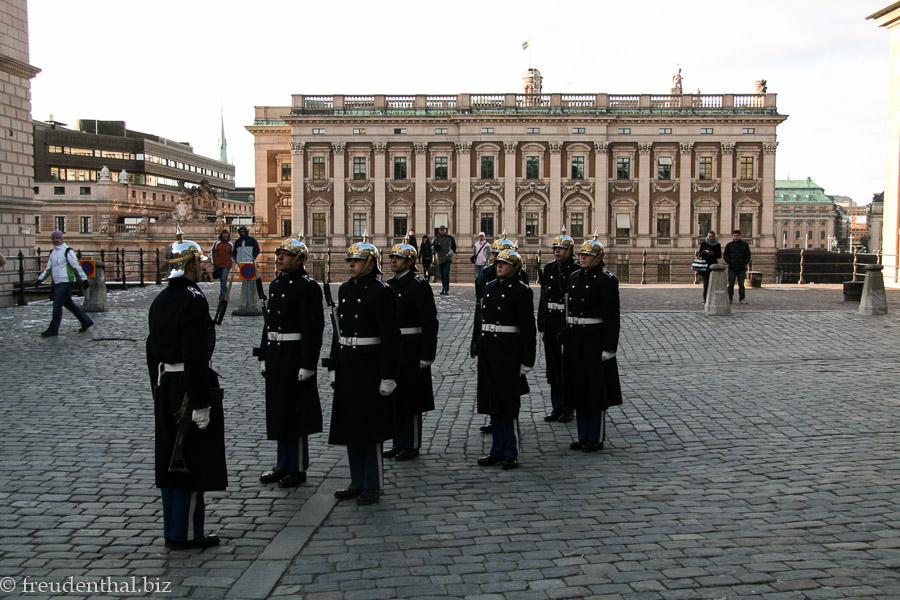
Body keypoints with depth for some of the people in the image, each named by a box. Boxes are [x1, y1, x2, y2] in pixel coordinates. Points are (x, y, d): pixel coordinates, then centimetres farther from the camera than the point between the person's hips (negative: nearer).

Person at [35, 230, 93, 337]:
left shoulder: (67, 251, -9)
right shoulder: (53, 252, 15)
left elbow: (76, 266, -12)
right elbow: (48, 268, 20)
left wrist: (84, 279, -14)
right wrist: (40, 279, 14)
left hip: (67, 281, -8)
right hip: (58, 283, 8)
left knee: (57, 305, -11)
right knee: (69, 304, 13)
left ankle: (53, 330, -6)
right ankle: (86, 321, 24)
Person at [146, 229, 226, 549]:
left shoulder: (159, 301, 10)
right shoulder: (194, 300, -17)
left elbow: (152, 351, 14)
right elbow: (195, 356, -22)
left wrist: (158, 390, 21)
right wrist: (202, 403, -20)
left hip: (166, 388, 9)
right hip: (191, 386, -9)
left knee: (170, 459, 14)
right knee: (193, 459, 0)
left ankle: (173, 529, 24)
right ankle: (186, 533, 7)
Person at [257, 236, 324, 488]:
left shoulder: (306, 286, -13)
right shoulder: (276, 284, 13)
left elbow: (313, 328, -18)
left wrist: (307, 365, -21)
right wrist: (263, 356, 16)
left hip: (295, 357, -9)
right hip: (276, 356, 9)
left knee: (295, 412, 0)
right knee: (278, 411, 14)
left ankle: (298, 469, 12)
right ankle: (283, 465, 26)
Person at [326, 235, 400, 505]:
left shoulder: (381, 292, -12)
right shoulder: (345, 289, 11)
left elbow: (391, 336, -15)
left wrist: (388, 376, -18)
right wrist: (334, 366, 14)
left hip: (370, 366, -8)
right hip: (347, 366, 8)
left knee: (370, 428, 1)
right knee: (350, 426, 13)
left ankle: (372, 485, 12)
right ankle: (357, 481, 25)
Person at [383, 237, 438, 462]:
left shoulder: (419, 285, -11)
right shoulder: (389, 285, 13)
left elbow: (429, 322, -14)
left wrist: (427, 355, -18)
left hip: (411, 350, -8)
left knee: (410, 400, 0)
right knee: (395, 399, 13)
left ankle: (412, 446, 11)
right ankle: (399, 443, 23)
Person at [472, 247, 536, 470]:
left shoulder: (521, 291, -8)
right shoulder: (490, 287, 12)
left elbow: (528, 328, -10)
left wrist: (527, 360, -12)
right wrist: (478, 346, 12)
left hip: (508, 350, -7)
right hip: (488, 349, 7)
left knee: (508, 403, 0)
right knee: (492, 402, 12)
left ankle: (511, 454, 10)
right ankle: (498, 450, 23)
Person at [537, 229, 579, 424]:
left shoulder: (576, 270, -8)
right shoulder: (549, 268, 8)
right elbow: (543, 295, 11)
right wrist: (541, 321, 7)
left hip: (569, 321, -5)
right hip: (551, 320, 5)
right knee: (553, 363, 9)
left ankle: (568, 408, 14)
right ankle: (557, 406, 19)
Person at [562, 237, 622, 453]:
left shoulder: (606, 280, -9)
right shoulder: (574, 277, 11)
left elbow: (611, 316, -12)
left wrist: (609, 347, -16)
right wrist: (565, 339, 12)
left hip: (595, 339, -7)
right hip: (574, 338, 7)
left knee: (596, 391, 1)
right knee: (579, 389, 12)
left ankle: (596, 438, 12)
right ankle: (583, 437, 22)